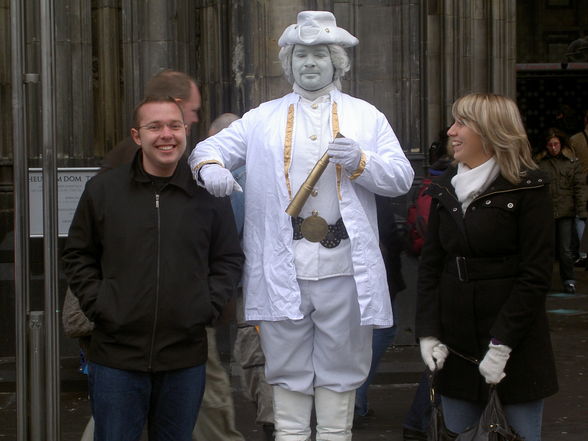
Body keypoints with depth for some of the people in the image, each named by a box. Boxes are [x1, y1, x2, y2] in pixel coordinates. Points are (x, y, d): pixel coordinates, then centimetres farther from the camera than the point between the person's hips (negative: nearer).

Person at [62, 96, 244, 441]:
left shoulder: (209, 194, 4)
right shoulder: (103, 189, 3)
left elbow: (230, 260, 11)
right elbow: (78, 256, 10)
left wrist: (209, 305, -2)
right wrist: (96, 303, -3)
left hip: (186, 359, 1)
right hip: (116, 357, -1)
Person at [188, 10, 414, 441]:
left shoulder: (366, 116, 11)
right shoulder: (263, 118, 13)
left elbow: (402, 178, 6)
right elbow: (210, 147, 7)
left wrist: (360, 162, -13)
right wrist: (210, 167, -17)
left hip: (343, 267, 0)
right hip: (282, 269, 0)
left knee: (340, 371, 7)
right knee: (288, 371, 7)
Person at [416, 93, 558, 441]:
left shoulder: (527, 188, -6)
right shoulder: (446, 189, 10)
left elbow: (536, 275, -11)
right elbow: (430, 266, 10)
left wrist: (502, 344, -16)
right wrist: (428, 333, -2)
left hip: (515, 348, -5)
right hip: (456, 347, 5)